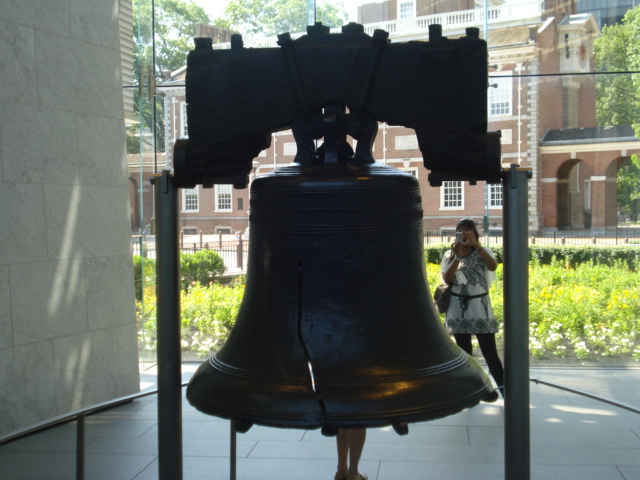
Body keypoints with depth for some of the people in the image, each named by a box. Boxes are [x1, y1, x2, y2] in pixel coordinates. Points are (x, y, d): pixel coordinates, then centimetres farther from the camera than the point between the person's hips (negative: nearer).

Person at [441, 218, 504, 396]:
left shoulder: (483, 252, 1)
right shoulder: (449, 255, 4)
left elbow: (493, 266, -22)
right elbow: (446, 279, -11)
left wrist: (476, 245, -30)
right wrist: (458, 256, -20)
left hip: (480, 308, -2)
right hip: (458, 309, 2)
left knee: (490, 352, -5)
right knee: (465, 353, 9)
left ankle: (504, 390, -1)